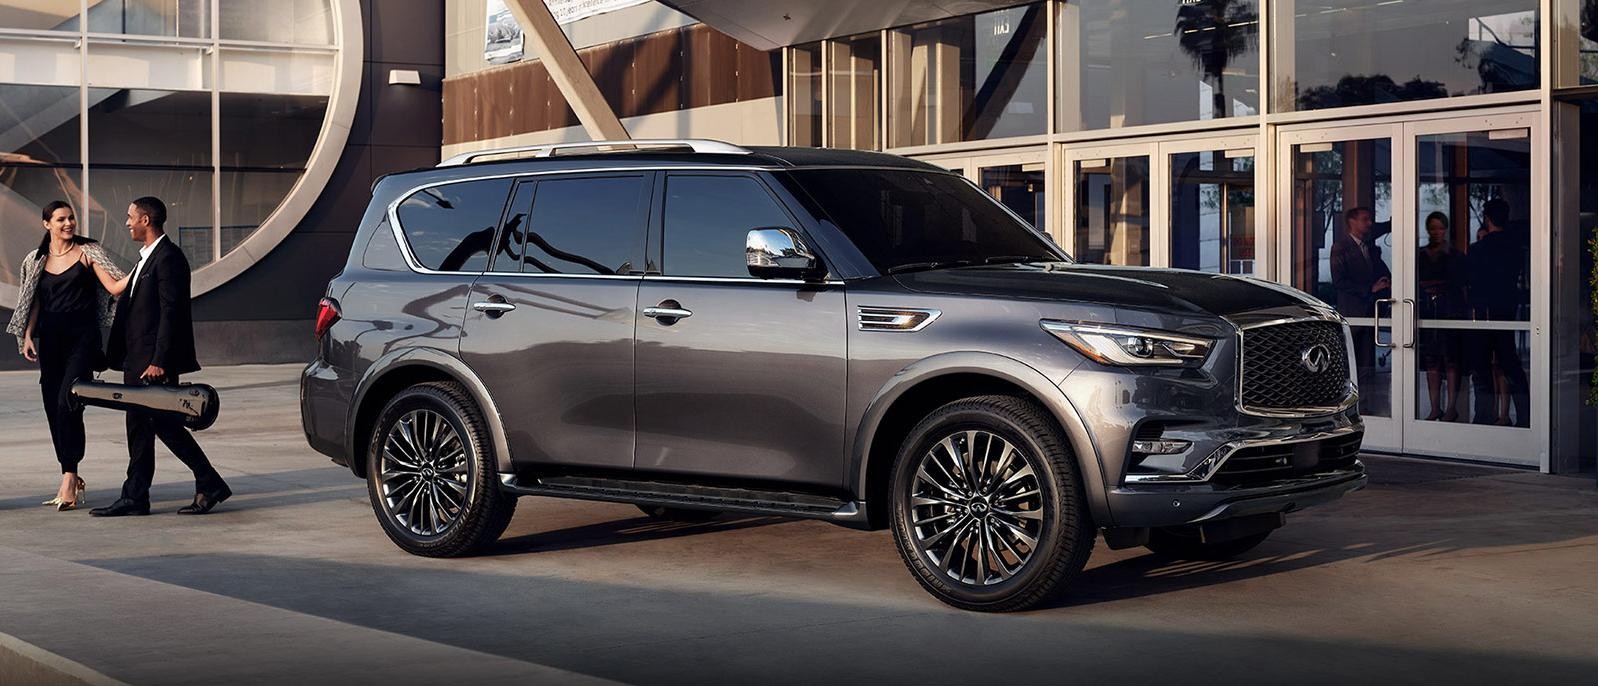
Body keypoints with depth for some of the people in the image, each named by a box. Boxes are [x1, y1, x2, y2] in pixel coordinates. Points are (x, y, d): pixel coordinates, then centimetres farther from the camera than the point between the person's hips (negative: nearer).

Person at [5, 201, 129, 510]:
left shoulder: (88, 251, 0)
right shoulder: (37, 260, 12)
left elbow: (114, 287, -7)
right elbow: (34, 301, 16)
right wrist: (27, 336, 6)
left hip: (83, 334, -4)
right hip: (51, 337, 4)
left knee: (67, 402, -16)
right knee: (53, 407, 5)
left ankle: (69, 478, -15)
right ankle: (71, 478, 15)